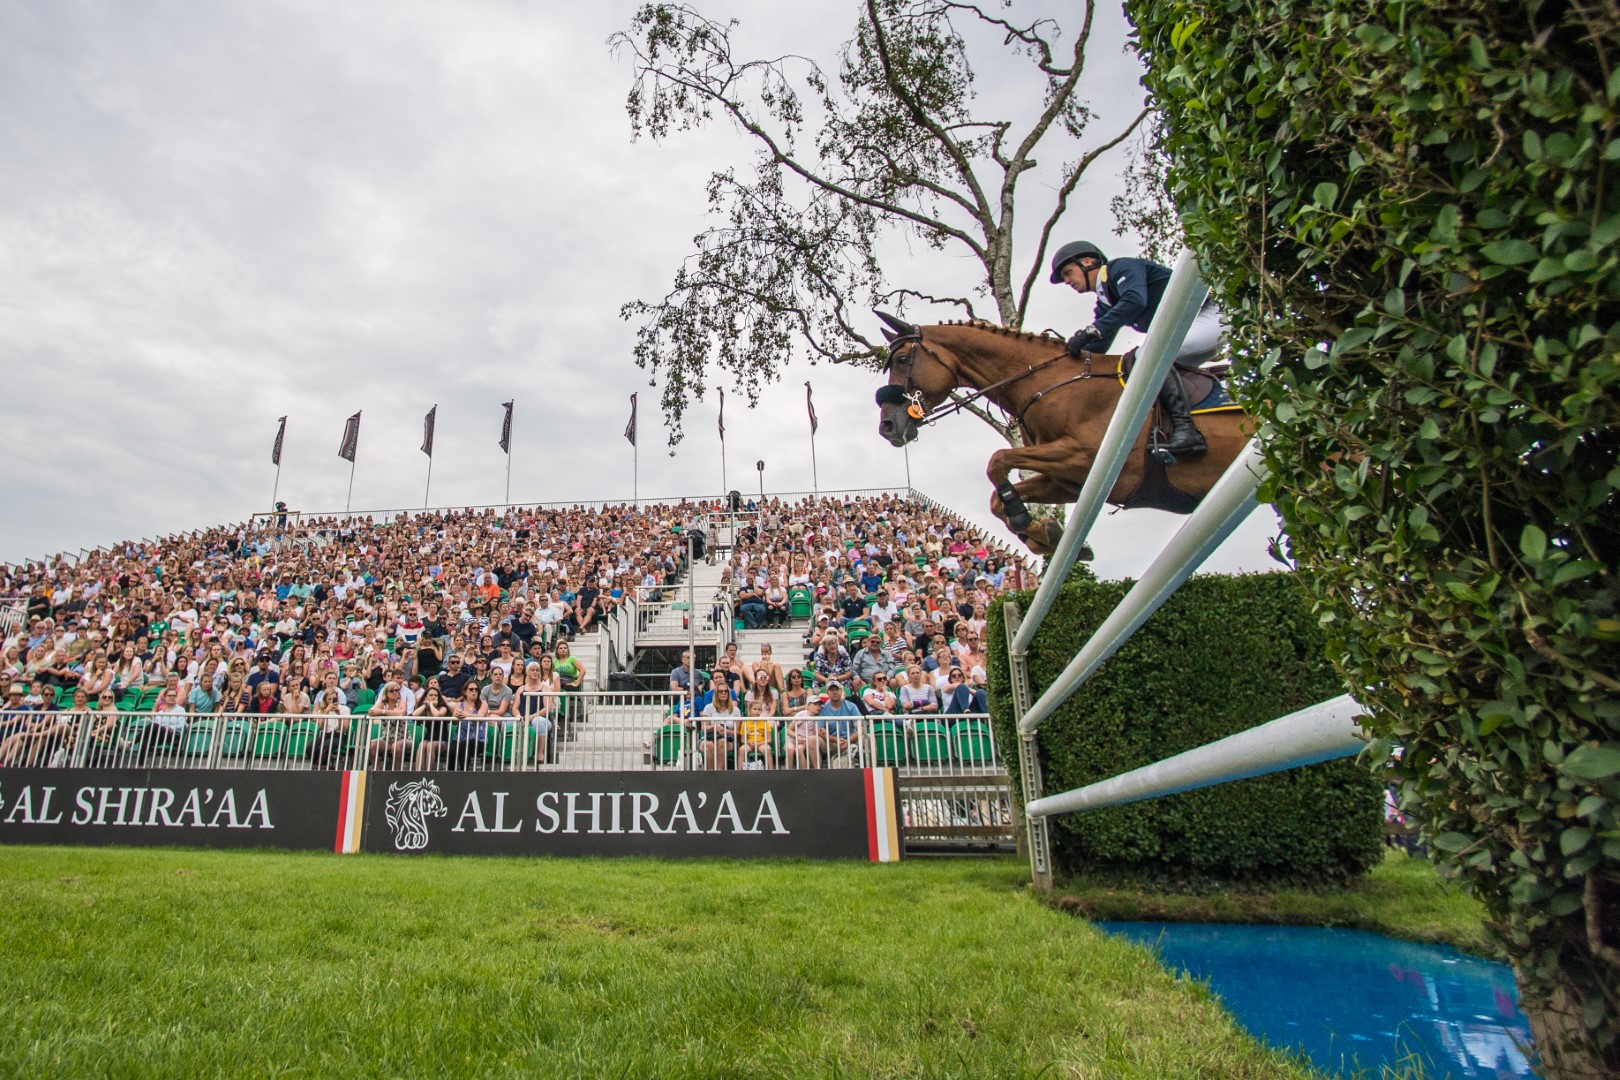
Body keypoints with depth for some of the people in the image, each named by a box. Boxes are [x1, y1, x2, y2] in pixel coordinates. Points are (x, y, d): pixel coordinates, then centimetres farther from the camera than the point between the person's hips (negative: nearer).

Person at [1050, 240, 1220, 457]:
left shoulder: (1123, 268, -8)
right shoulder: (1105, 304, 18)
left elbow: (1135, 300, -29)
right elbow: (1096, 348, 11)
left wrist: (1092, 330, -33)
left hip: (1206, 319, -10)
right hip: (1182, 333, 10)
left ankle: (1185, 428, -36)